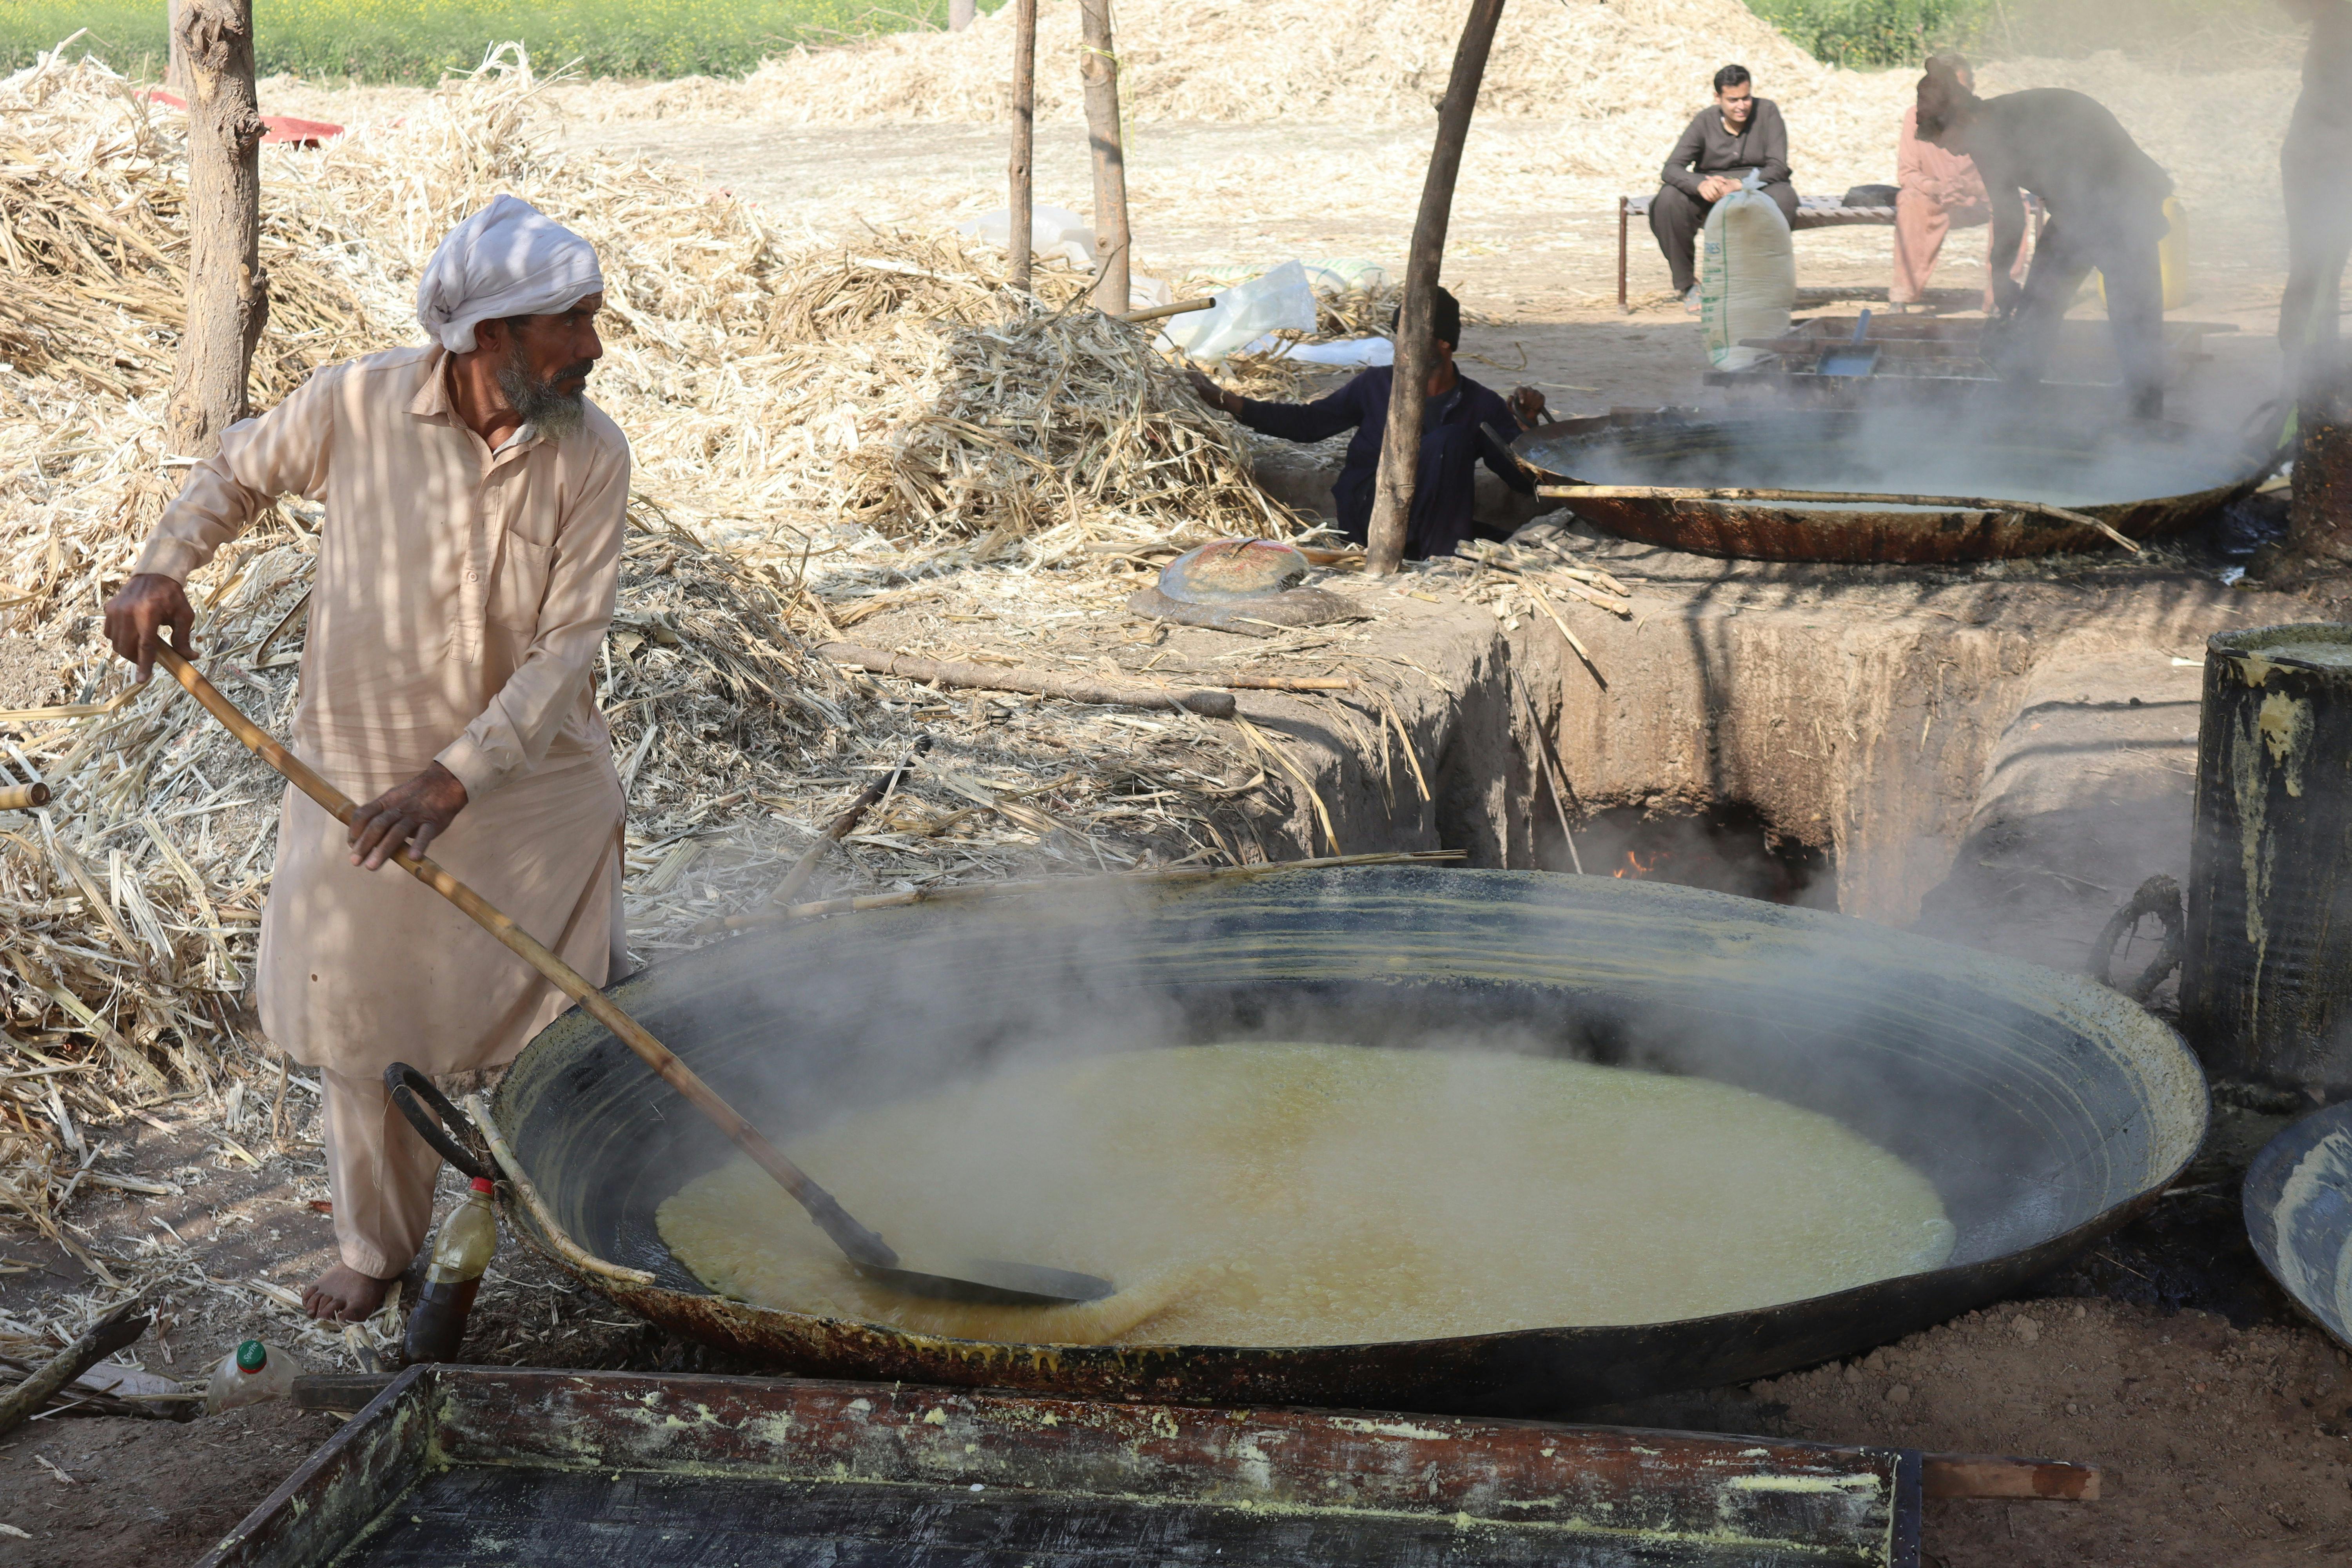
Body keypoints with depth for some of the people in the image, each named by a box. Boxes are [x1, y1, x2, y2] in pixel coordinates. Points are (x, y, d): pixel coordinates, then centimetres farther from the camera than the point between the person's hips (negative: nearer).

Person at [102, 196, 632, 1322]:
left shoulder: (591, 456, -15)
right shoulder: (357, 406, -14)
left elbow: (566, 648, -18)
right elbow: (240, 472, 7)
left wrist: (455, 778, -26)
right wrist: (160, 571, -9)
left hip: (534, 784, 0)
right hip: (362, 778, 1)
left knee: (558, 1025, 10)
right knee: (363, 1025, 12)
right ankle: (377, 1246, 32)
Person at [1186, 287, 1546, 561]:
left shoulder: (1482, 406, 6)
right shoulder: (1378, 385, 11)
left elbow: (1528, 481, 4)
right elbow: (1308, 422, 17)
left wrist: (1528, 424, -14)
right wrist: (1224, 400, 13)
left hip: (1429, 519, 0)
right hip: (1366, 513, 0)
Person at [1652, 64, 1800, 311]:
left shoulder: (1767, 112, -7)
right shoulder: (1706, 121, -5)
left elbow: (1778, 168, -15)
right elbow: (1673, 168, -14)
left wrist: (1740, 185, -34)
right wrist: (1701, 184, -37)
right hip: (1711, 198, 1)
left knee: (1783, 197, -37)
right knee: (1669, 199, -28)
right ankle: (1687, 285, -16)